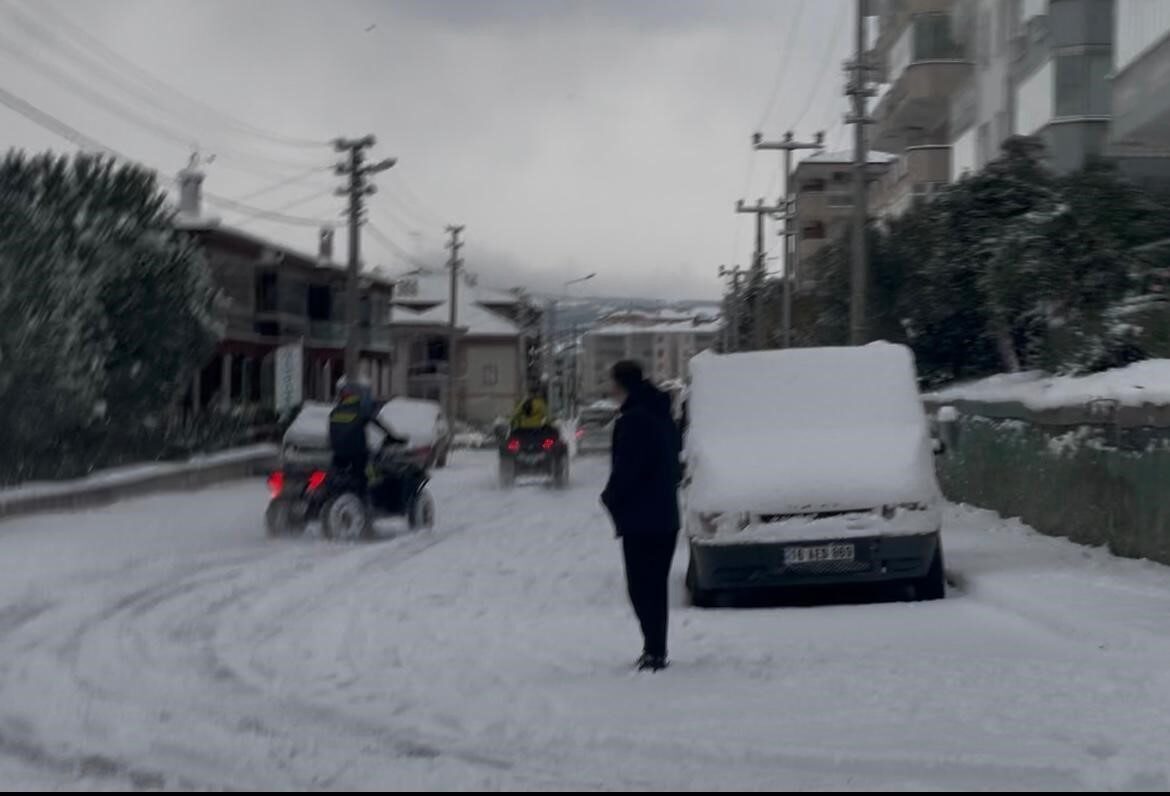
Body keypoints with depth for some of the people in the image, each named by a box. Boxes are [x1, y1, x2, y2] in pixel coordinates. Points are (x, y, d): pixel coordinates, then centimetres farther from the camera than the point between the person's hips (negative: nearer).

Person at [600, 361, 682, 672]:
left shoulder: (634, 420, -17)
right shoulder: (663, 416, 13)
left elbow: (626, 468, -20)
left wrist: (611, 498, -3)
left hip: (640, 518, -9)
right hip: (666, 516, 9)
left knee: (642, 587, -5)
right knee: (656, 585, 16)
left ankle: (655, 651, -9)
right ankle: (656, 650, 22)